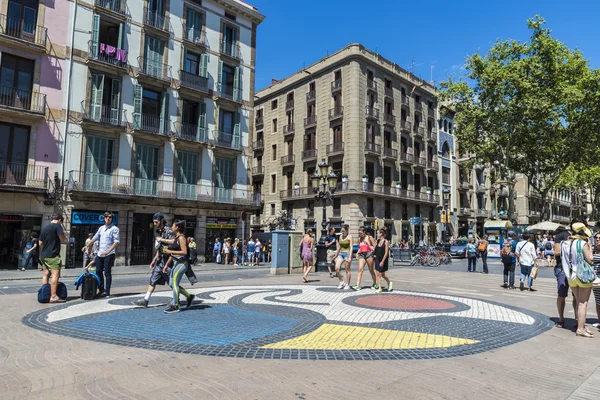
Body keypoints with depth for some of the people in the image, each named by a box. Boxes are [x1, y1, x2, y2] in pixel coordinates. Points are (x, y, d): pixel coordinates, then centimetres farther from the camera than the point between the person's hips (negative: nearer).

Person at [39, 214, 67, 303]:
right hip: (53, 255, -9)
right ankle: (53, 296, -17)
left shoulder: (44, 228, 17)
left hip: (44, 255, 9)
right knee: (55, 274, -11)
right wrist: (66, 240, 9)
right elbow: (63, 239, -12)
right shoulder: (57, 226, -6)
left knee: (46, 274, 12)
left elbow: (40, 243, 21)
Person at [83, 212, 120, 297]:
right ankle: (101, 290, 23)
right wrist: (87, 246, 14)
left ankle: (107, 292, 4)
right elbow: (94, 238, 22)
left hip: (109, 254, -7)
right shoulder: (101, 228, 13)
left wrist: (108, 251, -24)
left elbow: (116, 242, -16)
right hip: (100, 254, 7)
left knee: (107, 273, -2)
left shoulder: (114, 229, -7)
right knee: (98, 272, 11)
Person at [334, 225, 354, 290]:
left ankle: (347, 285, 11)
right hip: (340, 253, 6)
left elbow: (351, 248, -11)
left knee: (347, 270, 0)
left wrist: (350, 257, -20)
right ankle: (342, 282, 10)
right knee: (337, 268, -7)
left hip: (347, 253, -6)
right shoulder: (340, 236, 13)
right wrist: (336, 255, 22)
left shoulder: (349, 237, -5)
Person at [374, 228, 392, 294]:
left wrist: (382, 261, -17)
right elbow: (375, 249, 13)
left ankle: (389, 283, 33)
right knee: (378, 274, 2)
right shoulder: (377, 241, 5)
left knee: (383, 275, 7)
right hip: (377, 259, 5)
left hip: (383, 260, -5)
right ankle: (379, 288, 8)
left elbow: (386, 253, -15)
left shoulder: (386, 242, -12)